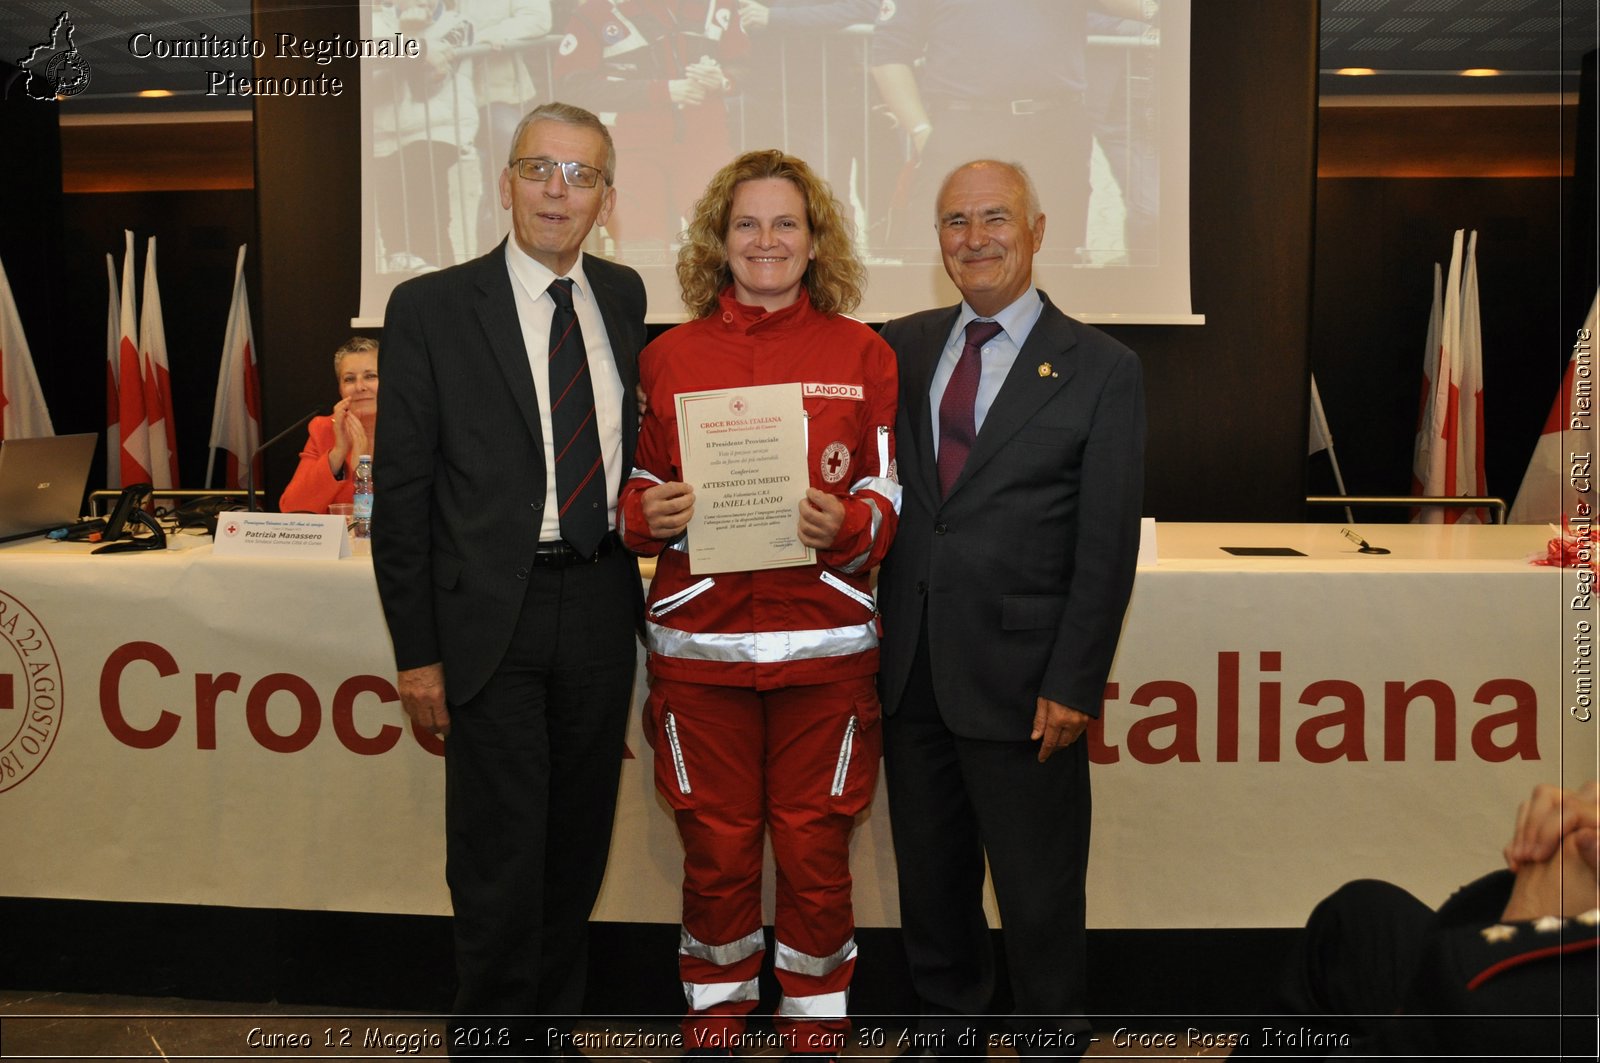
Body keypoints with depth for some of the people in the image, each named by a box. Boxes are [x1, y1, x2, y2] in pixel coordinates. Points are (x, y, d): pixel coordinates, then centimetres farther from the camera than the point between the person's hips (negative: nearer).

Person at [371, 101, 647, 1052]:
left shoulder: (624, 297, 9)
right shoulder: (432, 308, -4)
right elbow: (402, 490, -4)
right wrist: (416, 652, -7)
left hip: (601, 606, 4)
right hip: (494, 615, -4)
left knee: (578, 848, 15)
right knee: (500, 861, 1)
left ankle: (557, 1022, 33)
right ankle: (496, 1034, 20)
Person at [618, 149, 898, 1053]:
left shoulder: (863, 356, 5)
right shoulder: (670, 358, 8)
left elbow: (890, 499, 4)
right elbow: (638, 493, 12)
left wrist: (846, 525, -17)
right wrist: (649, 514, -10)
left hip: (823, 642, -1)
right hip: (700, 639, 1)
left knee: (815, 853, 6)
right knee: (717, 852, 9)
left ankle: (818, 1021, 26)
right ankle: (716, 1016, 30)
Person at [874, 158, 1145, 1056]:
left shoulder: (1101, 369, -4)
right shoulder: (904, 346, 8)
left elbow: (1108, 544, -7)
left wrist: (1074, 684, -11)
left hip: (1020, 676, -4)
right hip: (911, 667, 4)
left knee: (1039, 887, 9)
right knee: (930, 872, 18)